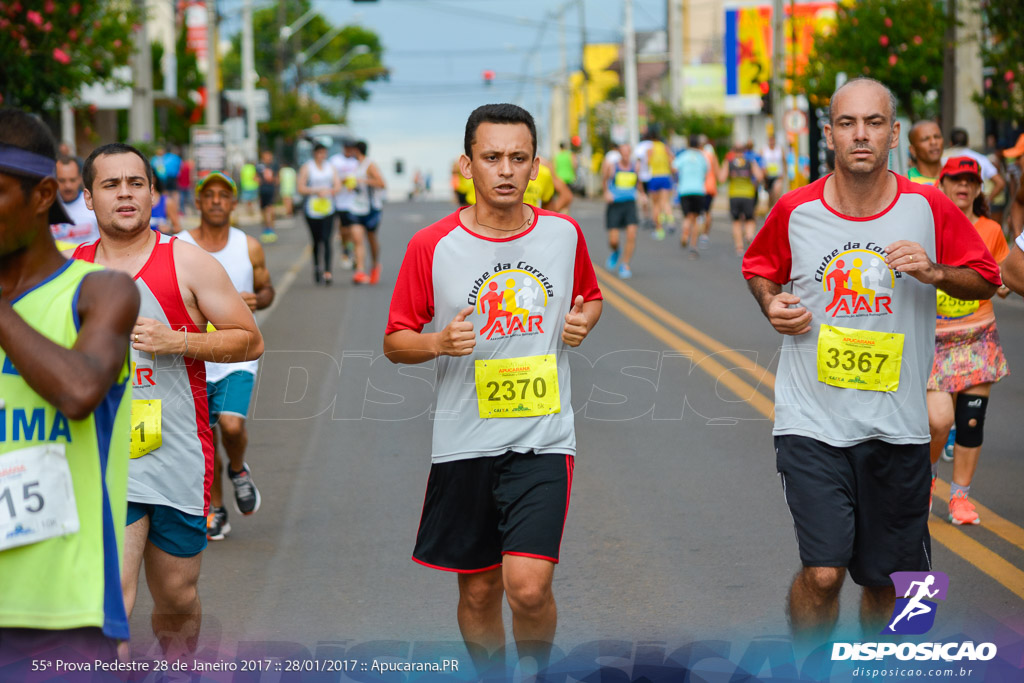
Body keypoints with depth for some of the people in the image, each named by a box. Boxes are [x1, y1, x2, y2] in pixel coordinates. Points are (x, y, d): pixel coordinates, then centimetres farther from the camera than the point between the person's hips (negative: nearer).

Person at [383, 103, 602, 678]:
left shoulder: (564, 233, 3)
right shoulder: (432, 246, -4)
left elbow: (590, 298, 22)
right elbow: (395, 342, 3)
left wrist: (583, 321, -1)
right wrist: (439, 342, -18)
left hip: (543, 438, 0)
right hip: (465, 442, 0)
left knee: (529, 586, -14)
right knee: (479, 589, 10)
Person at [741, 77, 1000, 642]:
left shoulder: (928, 208, -2)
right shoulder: (795, 210, -1)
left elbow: (986, 280, 7)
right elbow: (759, 268, 18)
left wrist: (934, 272, -13)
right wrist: (771, 304, -4)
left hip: (896, 424, 1)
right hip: (811, 421, -1)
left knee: (886, 579, 11)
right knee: (823, 573, -14)